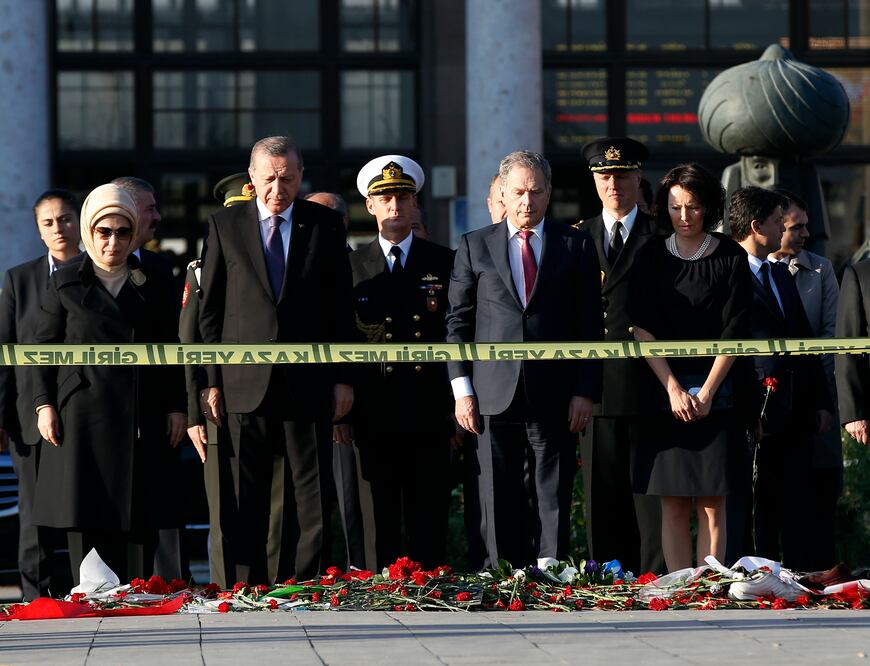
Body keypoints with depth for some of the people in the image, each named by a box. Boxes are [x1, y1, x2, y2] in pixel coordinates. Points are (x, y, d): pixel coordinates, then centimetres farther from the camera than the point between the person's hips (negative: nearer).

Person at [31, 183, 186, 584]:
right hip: (82, 417, -1)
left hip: (141, 419, 2)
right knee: (86, 519, -6)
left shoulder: (154, 287, 13)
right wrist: (44, 403, -4)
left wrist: (176, 407, 6)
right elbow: (43, 347, 6)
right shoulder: (66, 284, 8)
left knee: (139, 520, -2)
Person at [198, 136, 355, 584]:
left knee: (308, 492, 1)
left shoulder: (325, 225, 6)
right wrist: (211, 380, 0)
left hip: (307, 380, 0)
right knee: (248, 496, 2)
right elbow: (210, 310, 6)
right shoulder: (225, 225, 6)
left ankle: (300, 586, 6)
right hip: (245, 382, 0)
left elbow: (341, 308, 7)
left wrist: (342, 378, 1)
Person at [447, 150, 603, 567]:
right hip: (494, 396, 1)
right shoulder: (475, 247, 10)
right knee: (500, 502, 2)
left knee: (553, 501, -1)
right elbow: (457, 322, 9)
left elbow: (589, 326, 6)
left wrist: (585, 391, -2)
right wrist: (462, 389, -1)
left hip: (554, 397, 0)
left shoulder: (576, 246, 9)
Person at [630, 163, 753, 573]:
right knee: (673, 505, -1)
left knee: (712, 504, -4)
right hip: (664, 391, 1)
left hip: (716, 392, -1)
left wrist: (706, 392, -9)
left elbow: (734, 331, -2)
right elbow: (642, 328, 1)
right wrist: (673, 388, -8)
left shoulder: (730, 257, 2)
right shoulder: (651, 257, 7)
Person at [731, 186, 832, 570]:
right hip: (758, 411, -8)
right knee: (758, 512, -2)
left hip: (797, 414, 8)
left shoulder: (782, 275, 18)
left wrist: (821, 402, 16)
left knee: (794, 510, 9)